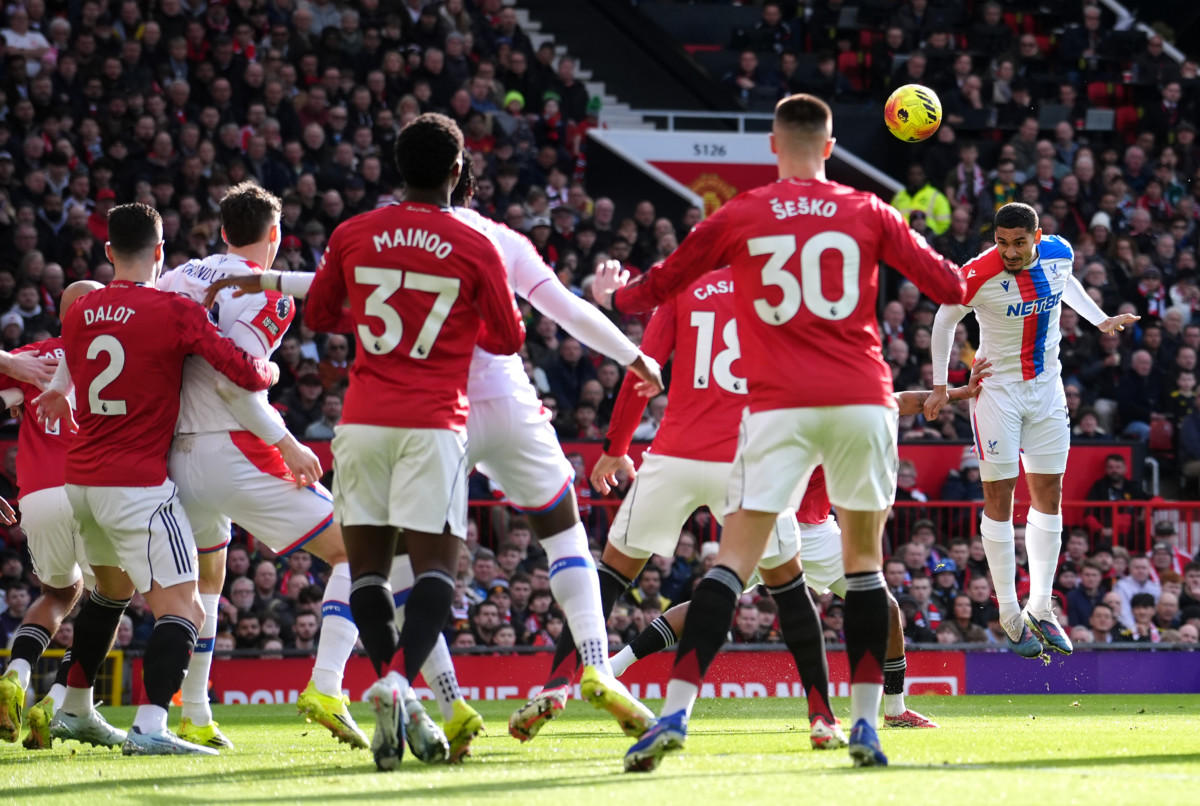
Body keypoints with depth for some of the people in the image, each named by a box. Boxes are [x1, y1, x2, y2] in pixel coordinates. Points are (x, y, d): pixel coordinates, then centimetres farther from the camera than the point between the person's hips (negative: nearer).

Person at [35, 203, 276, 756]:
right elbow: (247, 375, -12)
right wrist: (268, 371, 9)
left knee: (112, 587, 29)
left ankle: (74, 709, 37)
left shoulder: (78, 314, 6)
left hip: (80, 479, 7)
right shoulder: (175, 312, -12)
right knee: (180, 606, -9)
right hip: (138, 482, -7)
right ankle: (149, 726, -26)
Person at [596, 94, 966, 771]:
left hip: (779, 408, -1)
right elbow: (950, 287, 9)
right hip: (862, 401, 1)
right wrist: (975, 279, 33)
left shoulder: (736, 220, 5)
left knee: (735, 558, -3)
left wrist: (611, 293, 37)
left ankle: (676, 711, -16)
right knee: (865, 557, 14)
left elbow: (657, 289, 15)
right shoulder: (868, 214, 6)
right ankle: (866, 724, 10)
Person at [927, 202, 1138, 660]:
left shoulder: (1058, 254, -8)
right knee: (999, 498, -4)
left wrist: (1100, 320, 15)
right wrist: (940, 385, 0)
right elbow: (945, 320, -4)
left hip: (1046, 389, 5)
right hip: (996, 391, -5)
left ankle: (1040, 609, 12)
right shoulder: (978, 275, -21)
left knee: (1049, 496, 5)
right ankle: (1011, 617, 2)